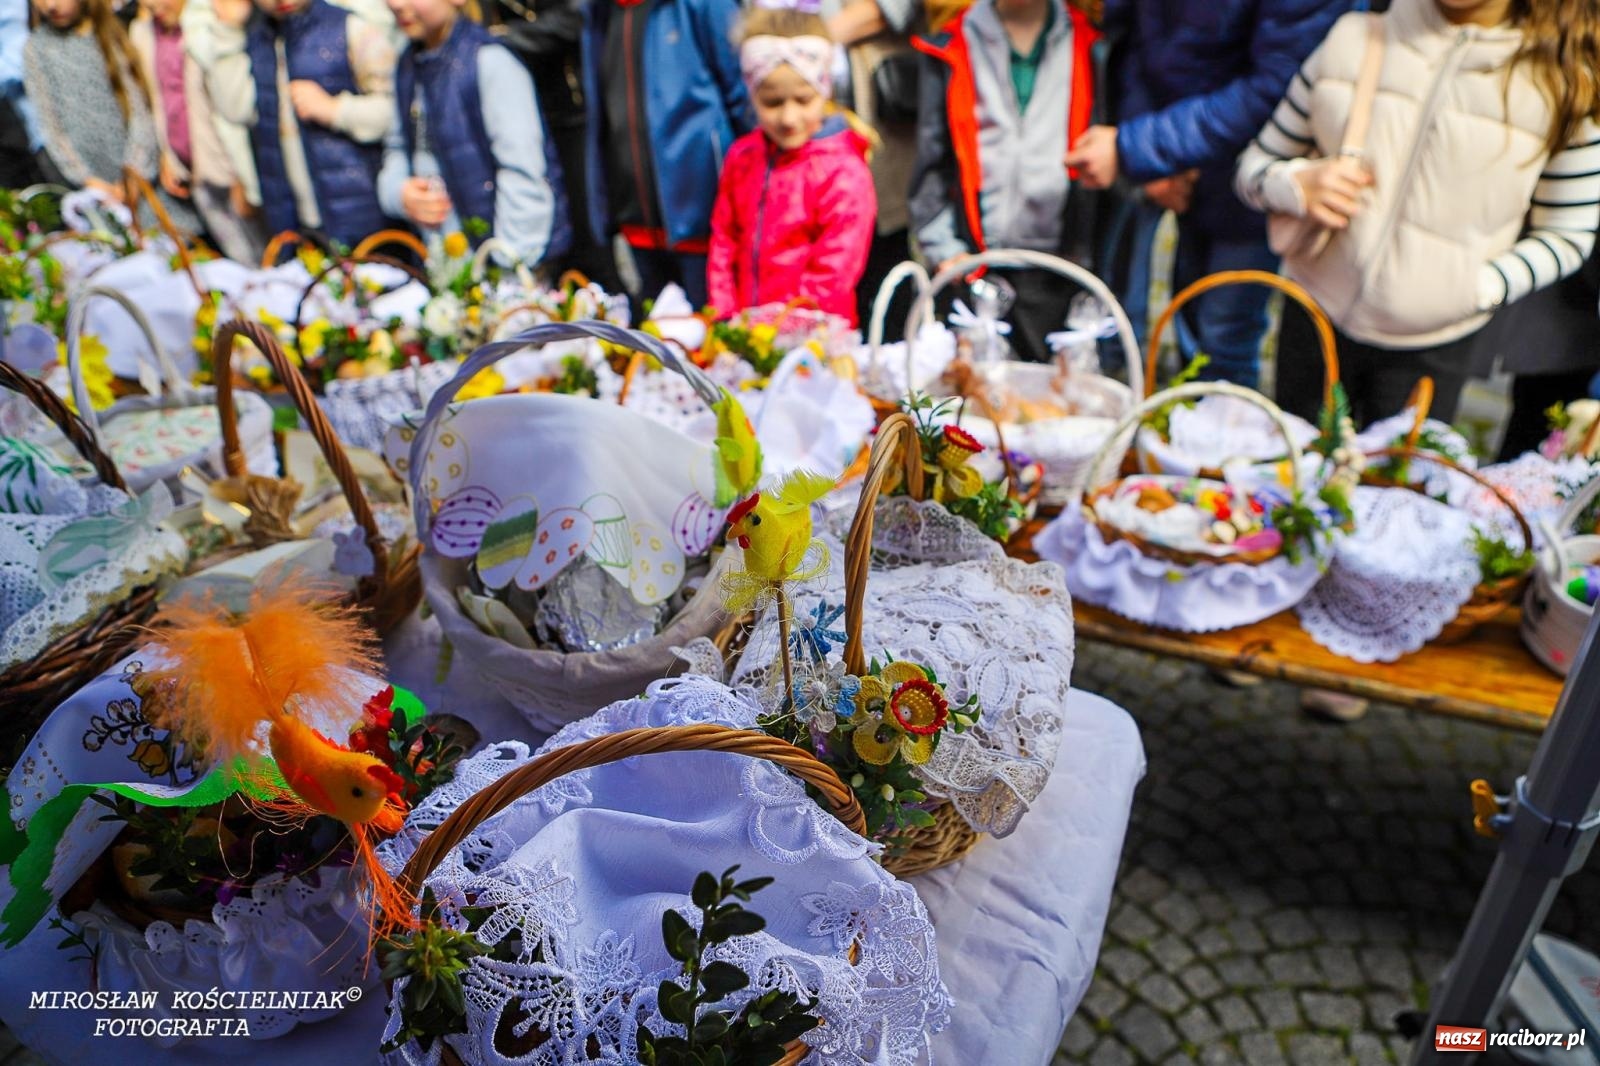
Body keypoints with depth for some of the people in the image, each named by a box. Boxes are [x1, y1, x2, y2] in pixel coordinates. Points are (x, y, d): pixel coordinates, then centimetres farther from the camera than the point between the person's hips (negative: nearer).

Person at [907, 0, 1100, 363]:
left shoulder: (1086, 46, 9)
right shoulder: (950, 49, 7)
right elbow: (931, 159, 6)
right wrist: (943, 247, -3)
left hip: (1058, 256, 1)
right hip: (974, 260, 0)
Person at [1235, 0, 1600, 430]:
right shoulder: (1352, 40, -1)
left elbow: (1565, 236, 2)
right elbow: (1255, 164, 4)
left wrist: (1481, 287, -14)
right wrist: (1297, 184, -17)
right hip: (1315, 316, 2)